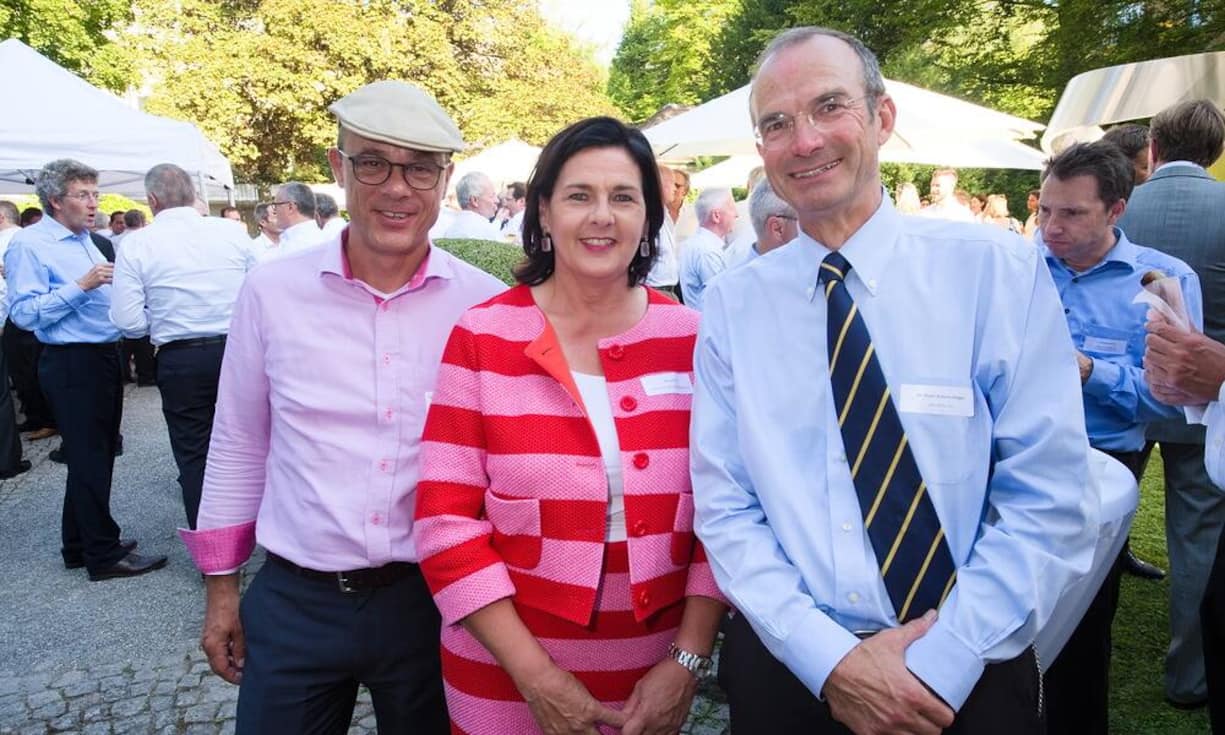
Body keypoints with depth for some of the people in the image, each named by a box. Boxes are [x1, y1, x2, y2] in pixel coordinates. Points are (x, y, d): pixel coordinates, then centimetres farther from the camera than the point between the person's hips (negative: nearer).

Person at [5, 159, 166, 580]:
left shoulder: (86, 241, 15)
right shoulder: (29, 245, -11)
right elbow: (25, 313, -20)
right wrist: (81, 286, -23)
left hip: (104, 358, 9)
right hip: (71, 364, -9)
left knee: (96, 456, 16)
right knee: (90, 459, -2)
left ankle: (80, 546, 29)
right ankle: (104, 555, 8)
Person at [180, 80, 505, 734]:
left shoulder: (487, 305, -7)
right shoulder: (271, 291, -5)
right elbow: (238, 447, 5)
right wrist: (221, 585, 9)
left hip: (434, 600, 0)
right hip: (293, 603, 1)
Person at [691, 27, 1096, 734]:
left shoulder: (998, 268, -7)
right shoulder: (733, 304, -3)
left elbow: (1051, 498, -9)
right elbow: (724, 510, -4)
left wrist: (939, 665, -16)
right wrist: (832, 660, -14)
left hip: (969, 677, -1)